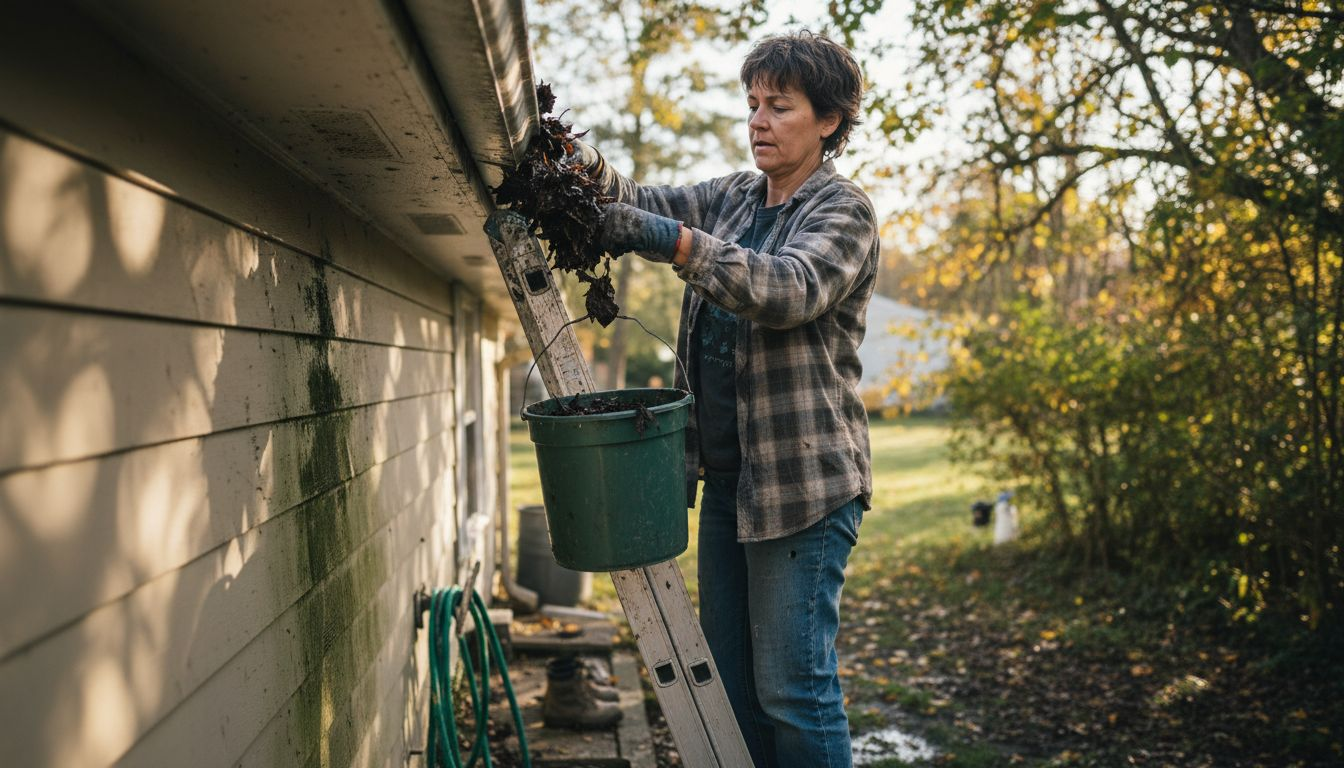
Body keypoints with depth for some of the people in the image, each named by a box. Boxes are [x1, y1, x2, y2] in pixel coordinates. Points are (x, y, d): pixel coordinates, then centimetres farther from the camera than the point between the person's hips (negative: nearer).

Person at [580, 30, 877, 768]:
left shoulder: (843, 211, -7)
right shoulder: (733, 197, 15)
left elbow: (793, 289, -26)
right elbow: (641, 206, 6)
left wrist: (675, 242, -37)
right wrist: (581, 163, -15)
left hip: (805, 483, -7)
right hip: (726, 477, 8)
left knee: (792, 685, -5)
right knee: (730, 681, 13)